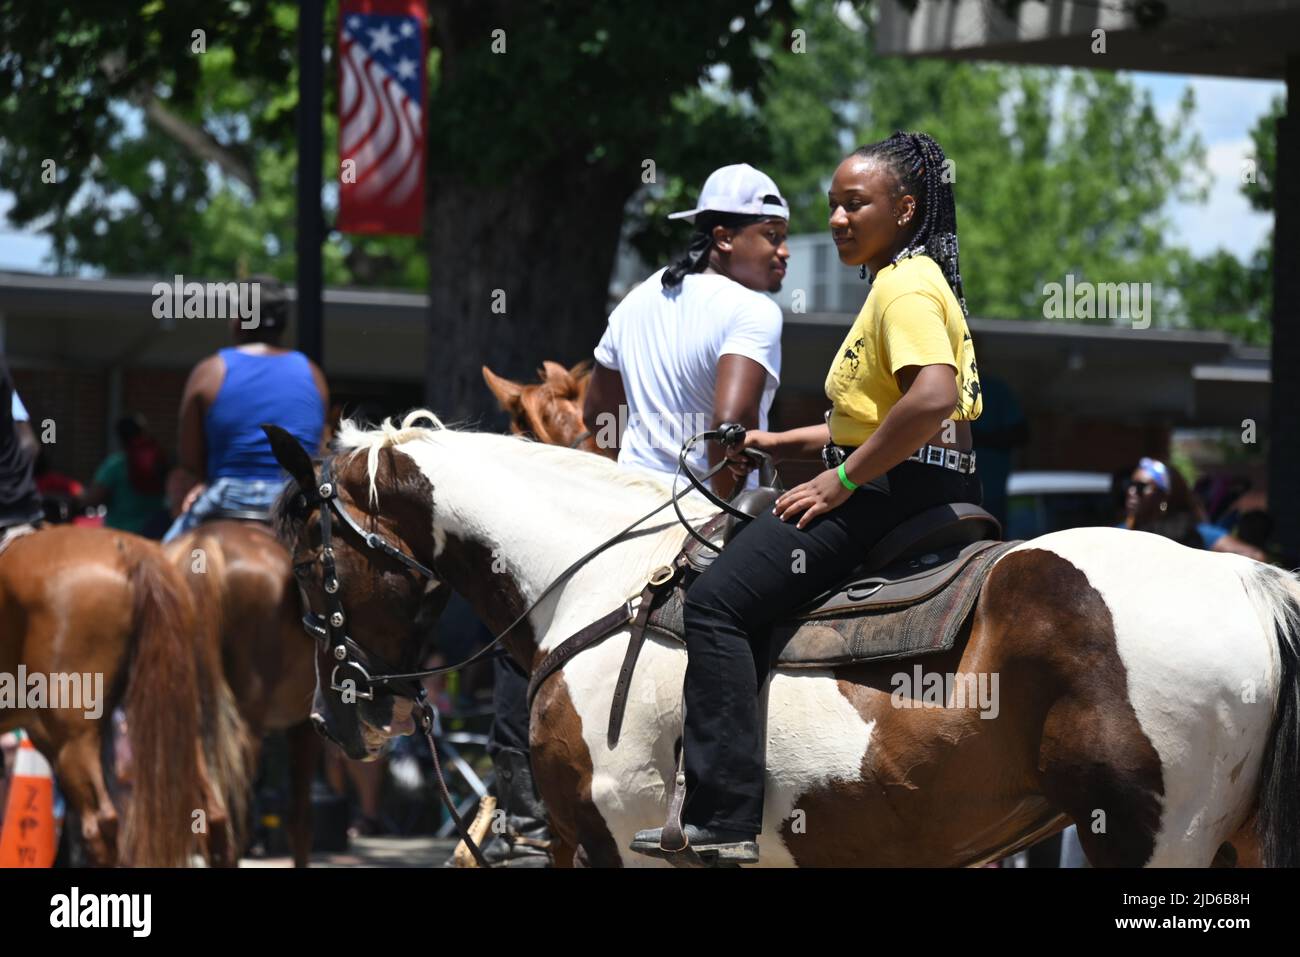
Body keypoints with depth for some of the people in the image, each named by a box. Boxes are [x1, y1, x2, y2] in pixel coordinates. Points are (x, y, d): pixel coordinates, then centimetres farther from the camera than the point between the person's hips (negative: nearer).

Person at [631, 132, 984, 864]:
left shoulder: (906, 288, -13)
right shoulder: (913, 282, 20)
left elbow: (933, 397, -30)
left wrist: (841, 480, -24)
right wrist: (785, 444, 20)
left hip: (892, 493, -11)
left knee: (719, 603, -16)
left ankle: (724, 820, -23)